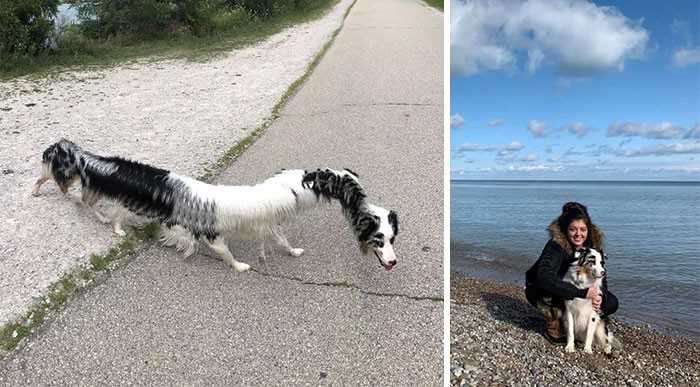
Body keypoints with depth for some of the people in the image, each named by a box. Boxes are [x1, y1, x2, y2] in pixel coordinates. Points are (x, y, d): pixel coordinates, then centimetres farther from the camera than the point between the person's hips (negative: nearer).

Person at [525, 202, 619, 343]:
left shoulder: (594, 245, -13)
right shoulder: (555, 246, -31)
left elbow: (601, 278, -7)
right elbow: (545, 278, -46)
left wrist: (600, 295, -30)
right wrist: (583, 292, -46)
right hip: (540, 292, -5)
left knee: (611, 303, -8)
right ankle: (553, 327, -11)